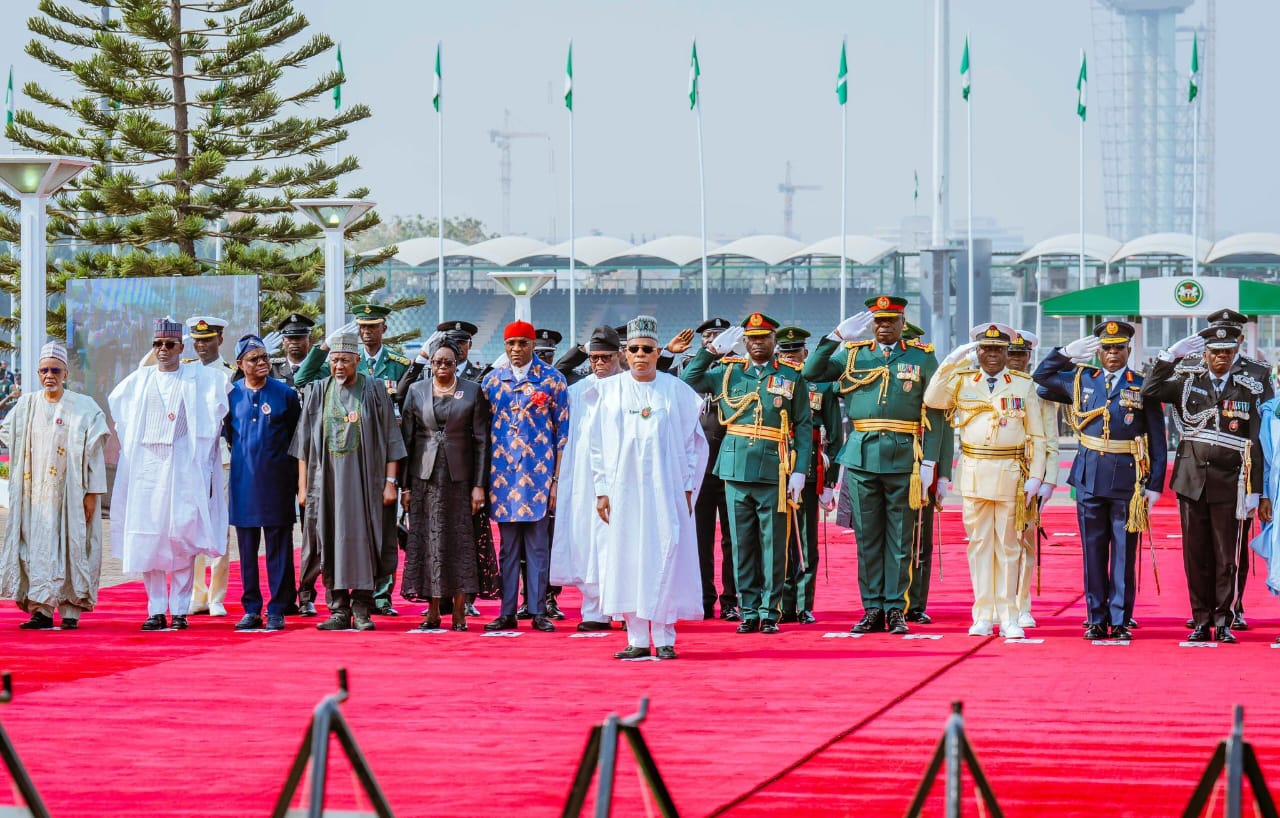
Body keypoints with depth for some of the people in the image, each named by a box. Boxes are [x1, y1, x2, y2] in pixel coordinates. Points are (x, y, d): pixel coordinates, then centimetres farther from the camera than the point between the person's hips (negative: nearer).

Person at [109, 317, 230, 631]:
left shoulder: (200, 378, 4)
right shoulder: (139, 380, 14)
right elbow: (115, 405, 30)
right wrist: (129, 444, 23)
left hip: (184, 467, -3)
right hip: (147, 467, 3)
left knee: (182, 540, -7)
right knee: (147, 540, -2)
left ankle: (179, 610, -4)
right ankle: (156, 610, 1)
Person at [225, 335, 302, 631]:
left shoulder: (285, 394, 1)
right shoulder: (230, 394, 5)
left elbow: (297, 438, 7)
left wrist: (295, 475, 4)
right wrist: (241, 455, 13)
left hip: (276, 481, -2)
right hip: (243, 481, 2)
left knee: (278, 548, 0)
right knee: (247, 548, 6)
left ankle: (277, 610, 4)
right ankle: (251, 609, 12)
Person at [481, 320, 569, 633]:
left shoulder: (552, 379, 2)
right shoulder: (492, 380, 9)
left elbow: (562, 431, 2)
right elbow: (483, 430, 12)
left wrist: (557, 478, -4)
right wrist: (483, 479, 6)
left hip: (538, 473, -2)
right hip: (503, 474, 2)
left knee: (538, 545, -1)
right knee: (508, 546, 5)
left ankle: (539, 612, 3)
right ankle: (507, 612, 8)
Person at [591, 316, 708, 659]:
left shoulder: (677, 391, 4)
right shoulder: (610, 391, 7)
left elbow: (693, 441, 6)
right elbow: (598, 445, 8)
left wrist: (687, 487, 0)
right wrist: (601, 489, 2)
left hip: (665, 489, -1)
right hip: (624, 487, 1)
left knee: (665, 558, -5)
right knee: (627, 560, -1)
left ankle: (664, 639, 0)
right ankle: (637, 640, 3)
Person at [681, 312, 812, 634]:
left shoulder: (792, 376, 4)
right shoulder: (727, 372, 9)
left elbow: (804, 426, 3)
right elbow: (687, 382, 8)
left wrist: (799, 472, -5)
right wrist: (711, 351, 1)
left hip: (774, 474, -2)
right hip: (736, 471, 2)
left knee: (773, 546, 1)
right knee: (742, 545, 5)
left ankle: (770, 611, 8)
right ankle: (749, 611, 11)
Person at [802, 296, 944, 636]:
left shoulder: (923, 358, 5)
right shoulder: (853, 354, 10)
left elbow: (934, 415, 3)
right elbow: (812, 372, 1)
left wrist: (928, 463, -4)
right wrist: (838, 335, -5)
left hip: (904, 459, -2)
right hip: (862, 457, 2)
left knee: (900, 539, 2)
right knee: (867, 537, 4)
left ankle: (896, 609, 7)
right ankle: (872, 609, 10)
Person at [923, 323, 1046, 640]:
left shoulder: (1024, 384, 6)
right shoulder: (962, 381, 8)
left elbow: (1036, 436, 5)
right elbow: (932, 400, -10)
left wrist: (1035, 477, -3)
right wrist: (951, 361, -12)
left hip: (1010, 474, -1)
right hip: (974, 474, 1)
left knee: (1008, 545, 2)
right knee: (979, 543, 3)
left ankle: (1008, 617, 5)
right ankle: (983, 616, 6)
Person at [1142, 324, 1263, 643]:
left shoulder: (1248, 390, 6)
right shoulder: (1188, 384, 6)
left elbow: (1255, 444, 4)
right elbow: (1149, 392, -8)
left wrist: (1254, 490, -1)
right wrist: (1171, 355, -11)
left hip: (1229, 484, -1)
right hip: (1192, 481, 1)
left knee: (1227, 555, 1)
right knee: (1196, 555, 4)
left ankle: (1223, 622, 7)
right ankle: (1201, 621, 11)